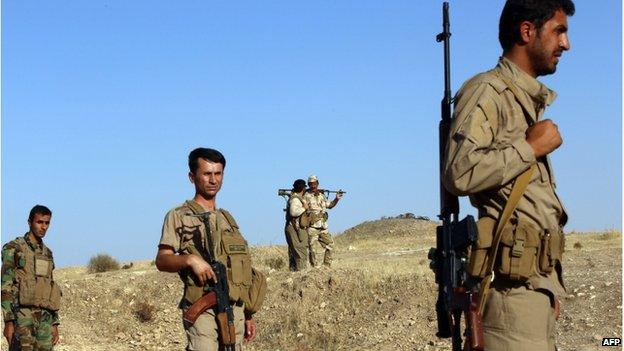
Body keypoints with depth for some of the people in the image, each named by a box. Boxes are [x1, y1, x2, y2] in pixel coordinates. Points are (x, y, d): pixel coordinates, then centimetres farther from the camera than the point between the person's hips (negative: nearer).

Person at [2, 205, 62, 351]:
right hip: (22, 317, -6)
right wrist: (8, 321, -16)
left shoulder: (47, 254, 18)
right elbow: (6, 287, -8)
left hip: (45, 318, 6)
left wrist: (55, 323, 15)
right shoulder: (13, 249, -2)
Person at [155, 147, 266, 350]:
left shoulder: (227, 218, 21)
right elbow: (161, 261, -6)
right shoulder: (179, 216, 3)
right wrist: (190, 260, -24)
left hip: (236, 310, 6)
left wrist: (249, 316, 17)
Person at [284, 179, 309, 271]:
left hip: (295, 229, 10)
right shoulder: (295, 199, -15)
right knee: (301, 254, -10)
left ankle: (293, 270, 18)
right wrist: (304, 208, -17)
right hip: (296, 230, -10)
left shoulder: (298, 198, 14)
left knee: (293, 253, 13)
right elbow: (293, 212, -30)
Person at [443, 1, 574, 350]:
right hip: (512, 281, -9)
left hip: (537, 279, 9)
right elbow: (460, 173, -22)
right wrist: (530, 147, -11)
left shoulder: (533, 100, 22)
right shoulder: (488, 91, -6)